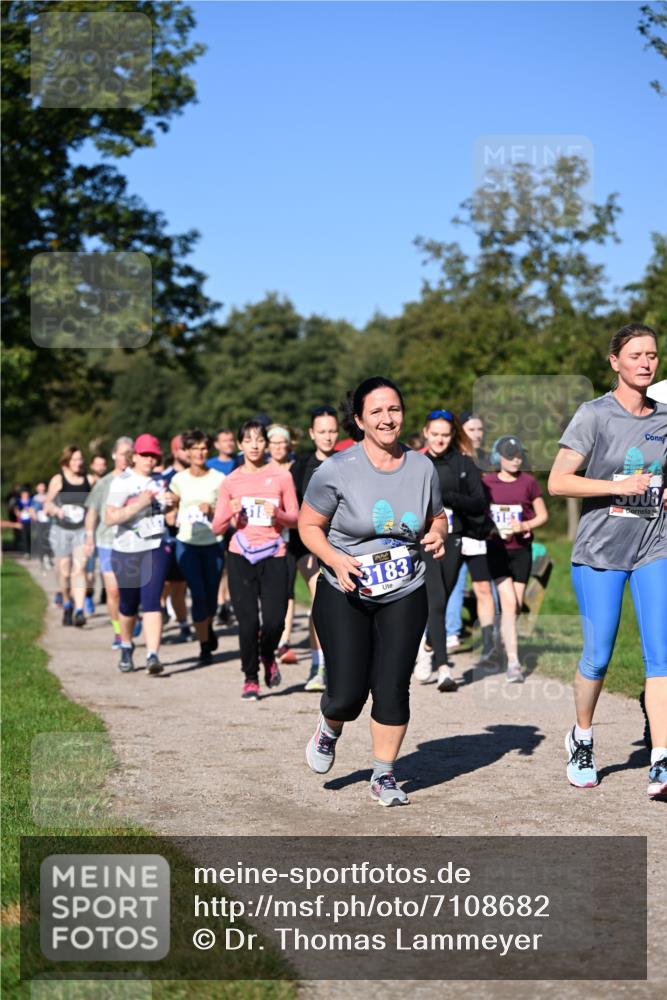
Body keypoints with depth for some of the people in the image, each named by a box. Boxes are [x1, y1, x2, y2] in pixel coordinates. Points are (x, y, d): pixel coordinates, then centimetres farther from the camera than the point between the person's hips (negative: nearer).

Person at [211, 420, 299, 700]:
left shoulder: (281, 477, 5)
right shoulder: (230, 481, 7)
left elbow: (295, 519, 8)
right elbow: (217, 528, 7)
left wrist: (277, 514, -12)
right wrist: (231, 512, -13)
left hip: (273, 555, 0)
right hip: (240, 556, 0)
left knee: (275, 620, -7)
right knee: (248, 621, -4)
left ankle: (268, 656, 28)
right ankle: (250, 678, 15)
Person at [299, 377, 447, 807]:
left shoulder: (422, 467, 1)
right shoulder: (337, 470, -11)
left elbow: (437, 517, 15)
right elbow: (309, 524, -4)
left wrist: (438, 536, -8)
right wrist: (335, 558, -21)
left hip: (404, 597, 3)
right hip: (344, 596, -2)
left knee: (393, 686, -4)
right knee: (348, 693, -5)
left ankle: (384, 775, 15)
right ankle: (329, 731, 32)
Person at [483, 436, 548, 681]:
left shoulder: (528, 482, 2)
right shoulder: (487, 482, 2)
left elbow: (543, 516, 7)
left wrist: (524, 526, -11)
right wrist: (489, 528, -8)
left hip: (521, 549, 2)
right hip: (496, 548, -2)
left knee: (516, 605, 6)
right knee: (508, 602, -12)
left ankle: (504, 638, 31)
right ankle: (513, 662, -14)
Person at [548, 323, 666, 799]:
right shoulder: (594, 414, -8)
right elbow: (558, 482, -13)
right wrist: (620, 486, -20)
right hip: (600, 550, -3)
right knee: (598, 656, 4)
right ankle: (582, 740, 30)